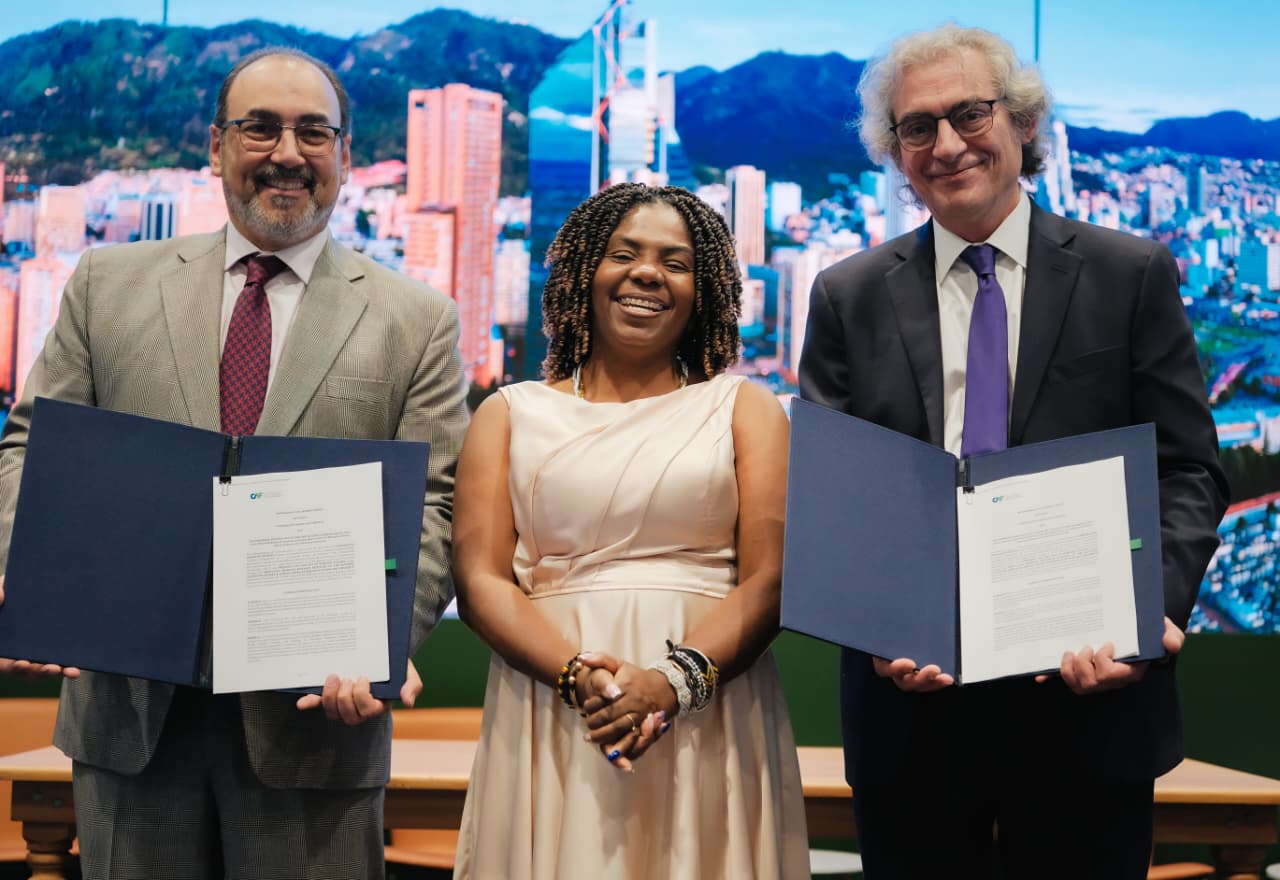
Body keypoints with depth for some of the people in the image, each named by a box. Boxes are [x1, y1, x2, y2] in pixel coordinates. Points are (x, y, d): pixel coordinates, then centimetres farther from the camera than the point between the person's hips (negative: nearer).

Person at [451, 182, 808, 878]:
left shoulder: (745, 408, 10)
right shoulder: (511, 414, 11)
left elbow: (769, 578, -1)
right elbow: (479, 578, 1)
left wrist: (676, 679, -17)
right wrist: (577, 674, -15)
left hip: (708, 727, 0)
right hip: (548, 725, 0)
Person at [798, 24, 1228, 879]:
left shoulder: (1134, 275, 3)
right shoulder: (850, 297, 6)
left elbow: (1188, 472, 0)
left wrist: (1153, 611, -17)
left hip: (1092, 691, -1)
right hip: (911, 696, 1)